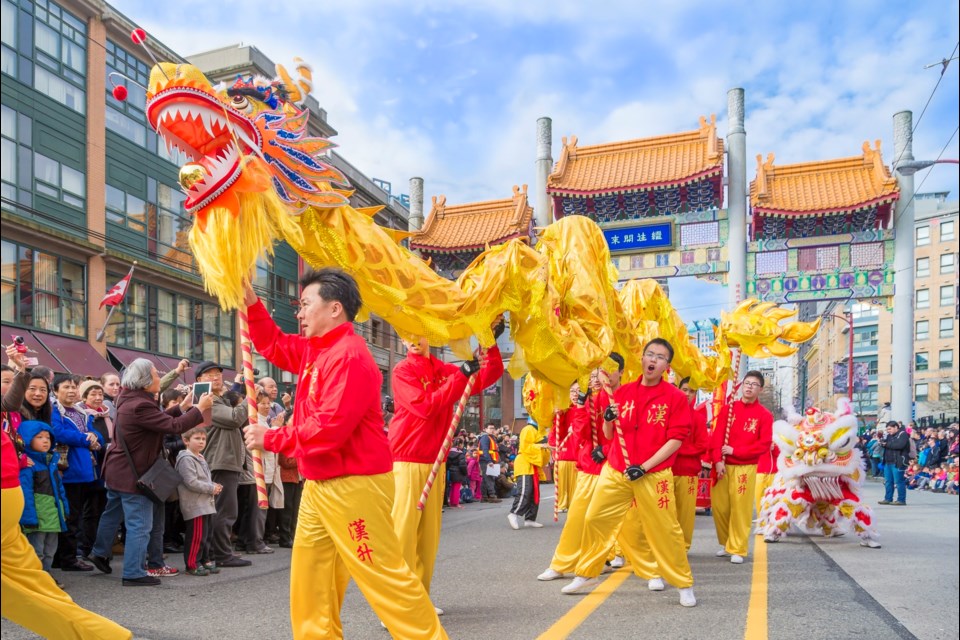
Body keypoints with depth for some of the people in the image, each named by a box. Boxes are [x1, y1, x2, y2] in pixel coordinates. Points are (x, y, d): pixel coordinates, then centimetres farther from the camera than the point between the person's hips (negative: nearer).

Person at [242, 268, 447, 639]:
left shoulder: (349, 356, -20)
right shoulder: (314, 348, 12)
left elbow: (329, 428, -26)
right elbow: (276, 347, 29)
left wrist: (271, 439, -15)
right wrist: (252, 305, 16)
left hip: (353, 485, -10)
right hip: (319, 486, 10)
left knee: (383, 574, -5)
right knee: (309, 578, 15)